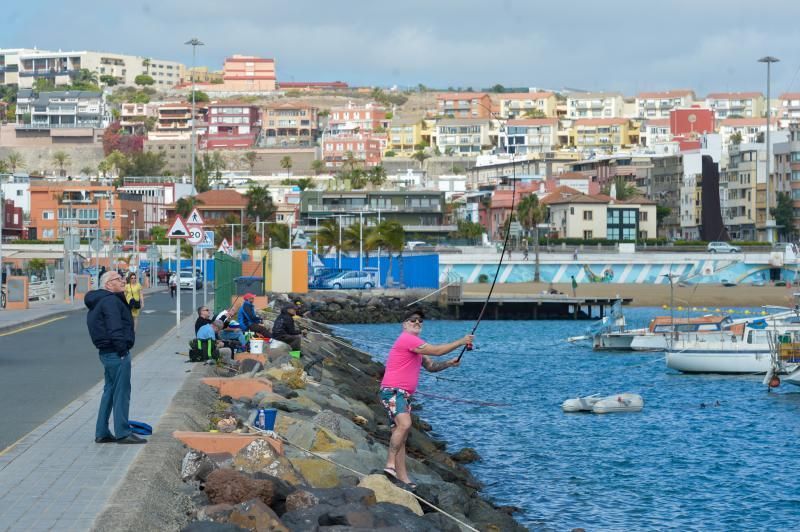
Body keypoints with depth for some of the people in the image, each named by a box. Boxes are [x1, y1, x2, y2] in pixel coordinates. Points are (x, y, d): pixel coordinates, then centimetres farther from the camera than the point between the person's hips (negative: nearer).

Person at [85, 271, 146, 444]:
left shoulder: (99, 301, 20)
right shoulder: (110, 300, -15)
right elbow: (115, 328, -23)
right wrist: (122, 350, -21)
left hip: (107, 352, 11)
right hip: (117, 352, -11)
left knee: (110, 391, 15)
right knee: (122, 392, -5)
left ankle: (102, 433, 18)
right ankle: (122, 433, -3)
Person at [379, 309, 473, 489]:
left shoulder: (415, 343, 23)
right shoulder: (406, 339, -10)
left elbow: (430, 366, 24)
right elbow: (436, 351, -14)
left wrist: (448, 364, 5)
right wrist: (461, 342, -6)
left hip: (403, 395, 11)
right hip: (392, 391, -11)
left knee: (401, 435, 8)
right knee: (404, 424, -30)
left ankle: (403, 478, 8)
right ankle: (390, 465, -32)